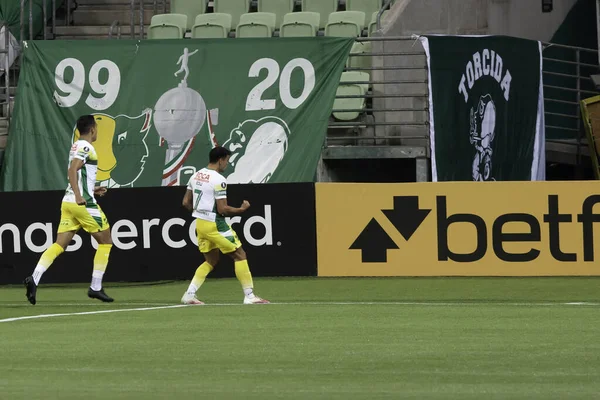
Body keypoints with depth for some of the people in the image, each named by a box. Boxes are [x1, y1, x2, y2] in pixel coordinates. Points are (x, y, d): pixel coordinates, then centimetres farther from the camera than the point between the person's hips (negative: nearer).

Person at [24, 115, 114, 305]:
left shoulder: (76, 147, 18)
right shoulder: (86, 147, -10)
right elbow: (72, 170, -23)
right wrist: (78, 195, -31)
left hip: (69, 202, 8)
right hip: (83, 203, -8)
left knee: (59, 245, 1)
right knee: (105, 241, 6)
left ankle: (34, 278, -19)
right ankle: (95, 287, 5)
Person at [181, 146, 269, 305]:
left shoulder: (196, 176, 8)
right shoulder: (218, 180, -16)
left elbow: (186, 202, 12)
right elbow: (222, 209, -19)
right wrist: (242, 209, -4)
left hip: (200, 224, 8)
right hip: (215, 225, -8)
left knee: (211, 261, 20)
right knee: (239, 255, 2)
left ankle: (189, 294, 10)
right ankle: (249, 296, 0)